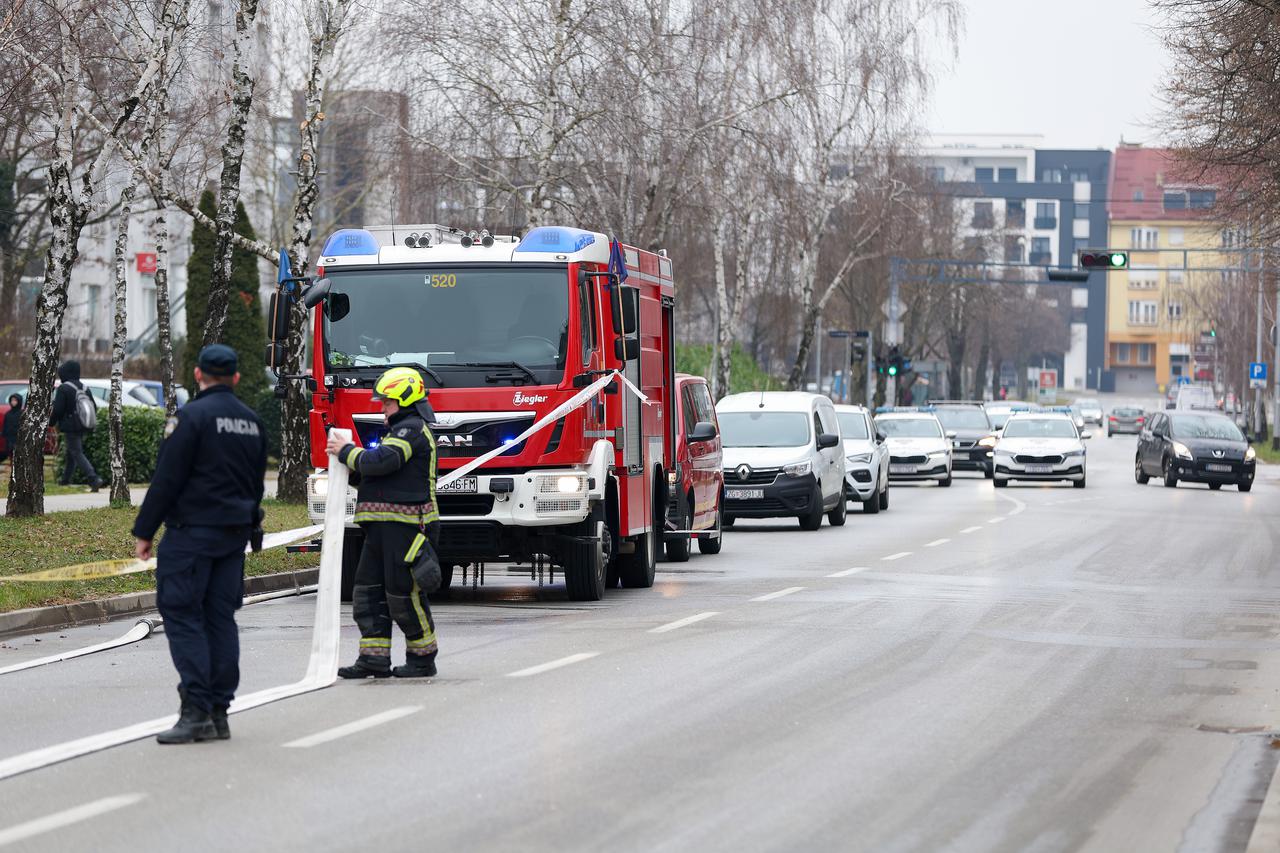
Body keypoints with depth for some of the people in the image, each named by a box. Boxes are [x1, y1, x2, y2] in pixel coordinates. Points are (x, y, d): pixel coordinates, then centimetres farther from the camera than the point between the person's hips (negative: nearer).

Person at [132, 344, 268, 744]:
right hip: (236, 532, 7)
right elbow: (257, 482, 19)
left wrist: (145, 531, -8)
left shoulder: (192, 416, -11)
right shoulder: (253, 422, 12)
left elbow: (167, 479, -13)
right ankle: (219, 712, 8)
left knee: (182, 616, -6)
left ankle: (196, 711, -14)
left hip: (192, 531, -7)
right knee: (221, 618, 9)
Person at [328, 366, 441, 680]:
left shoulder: (412, 429, -9)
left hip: (404, 524, -11)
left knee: (403, 593, -6)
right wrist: (347, 464, 11)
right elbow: (370, 474, 27)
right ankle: (374, 658, 4)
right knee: (369, 590, 6)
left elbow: (381, 461, -23)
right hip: (384, 525, 11)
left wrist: (346, 451, -10)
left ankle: (423, 659, 4)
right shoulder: (402, 430, 25)